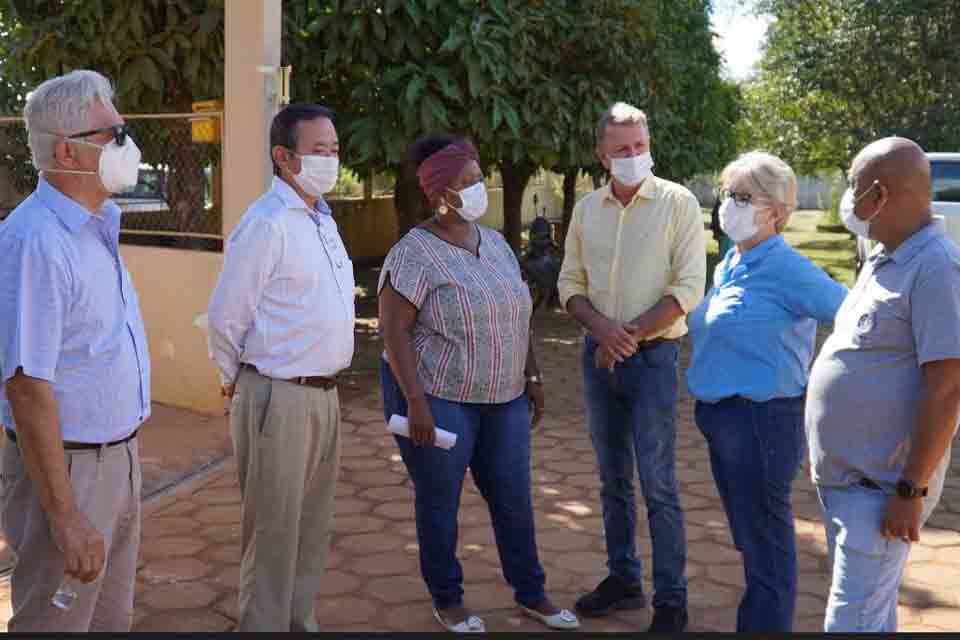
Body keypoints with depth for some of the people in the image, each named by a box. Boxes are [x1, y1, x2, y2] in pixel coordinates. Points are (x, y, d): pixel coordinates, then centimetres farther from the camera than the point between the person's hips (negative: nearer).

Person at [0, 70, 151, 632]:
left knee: (112, 618, 20)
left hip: (119, 456, 9)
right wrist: (66, 518, -24)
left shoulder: (95, 229, 8)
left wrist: (125, 455, 15)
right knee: (58, 618, 6)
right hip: (68, 467, -9)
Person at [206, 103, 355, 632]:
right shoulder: (266, 225, -17)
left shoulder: (323, 219, 11)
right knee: (274, 531, 3)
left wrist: (326, 382, 17)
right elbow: (225, 319, -14)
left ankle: (300, 620, 32)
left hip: (324, 393, 9)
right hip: (279, 397, -8)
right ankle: (265, 625, 17)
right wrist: (236, 381, 0)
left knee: (312, 528, 18)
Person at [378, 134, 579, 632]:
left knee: (514, 499, 12)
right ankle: (447, 599, 25)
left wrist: (531, 376, 11)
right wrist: (416, 401, -22)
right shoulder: (415, 253, -14)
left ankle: (530, 592, 27)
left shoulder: (495, 242, 8)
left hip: (502, 399, 6)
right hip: (438, 400, -6)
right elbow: (392, 329, -17)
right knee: (440, 503, 8)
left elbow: (517, 315, 14)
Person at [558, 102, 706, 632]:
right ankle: (623, 578, 26)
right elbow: (570, 283, 8)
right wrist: (602, 328, -11)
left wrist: (629, 335, -14)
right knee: (613, 479, 13)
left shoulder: (678, 202, -6)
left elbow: (688, 289, -12)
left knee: (657, 484, -3)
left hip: (653, 356, -5)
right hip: (598, 355, 5)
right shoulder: (586, 208, 7)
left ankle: (671, 601, 6)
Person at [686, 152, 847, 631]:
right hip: (721, 415, 9)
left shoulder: (787, 270, -17)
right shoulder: (728, 266, 9)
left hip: (762, 420, -9)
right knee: (748, 536, 21)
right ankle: (758, 620, 36)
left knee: (765, 542, 3)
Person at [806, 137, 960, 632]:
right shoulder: (882, 260, 11)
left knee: (852, 620, -6)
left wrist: (912, 490, -21)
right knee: (871, 610, 20)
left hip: (881, 487, -9)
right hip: (841, 475, 9)